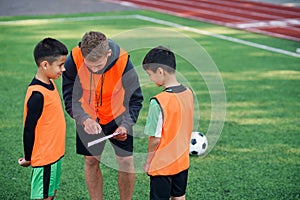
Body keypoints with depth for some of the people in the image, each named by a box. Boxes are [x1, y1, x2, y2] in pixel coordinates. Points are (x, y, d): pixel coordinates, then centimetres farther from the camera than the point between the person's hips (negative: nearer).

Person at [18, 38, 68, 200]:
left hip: (54, 154, 9)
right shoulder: (37, 95, -24)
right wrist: (28, 158, -8)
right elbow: (29, 129, -19)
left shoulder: (50, 84, 4)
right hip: (44, 157, -9)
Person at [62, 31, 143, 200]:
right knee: (91, 161, 8)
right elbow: (69, 96, -17)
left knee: (126, 161, 0)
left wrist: (125, 125, -35)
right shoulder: (74, 60, -28)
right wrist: (84, 119, -34)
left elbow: (135, 100, -19)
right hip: (87, 117, 1)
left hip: (117, 116, -1)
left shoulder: (123, 62, -31)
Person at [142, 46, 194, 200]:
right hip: (183, 161, 7)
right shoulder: (189, 94, -4)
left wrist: (148, 161, -4)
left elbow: (155, 138, -19)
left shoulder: (158, 102, -25)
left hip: (162, 165, -6)